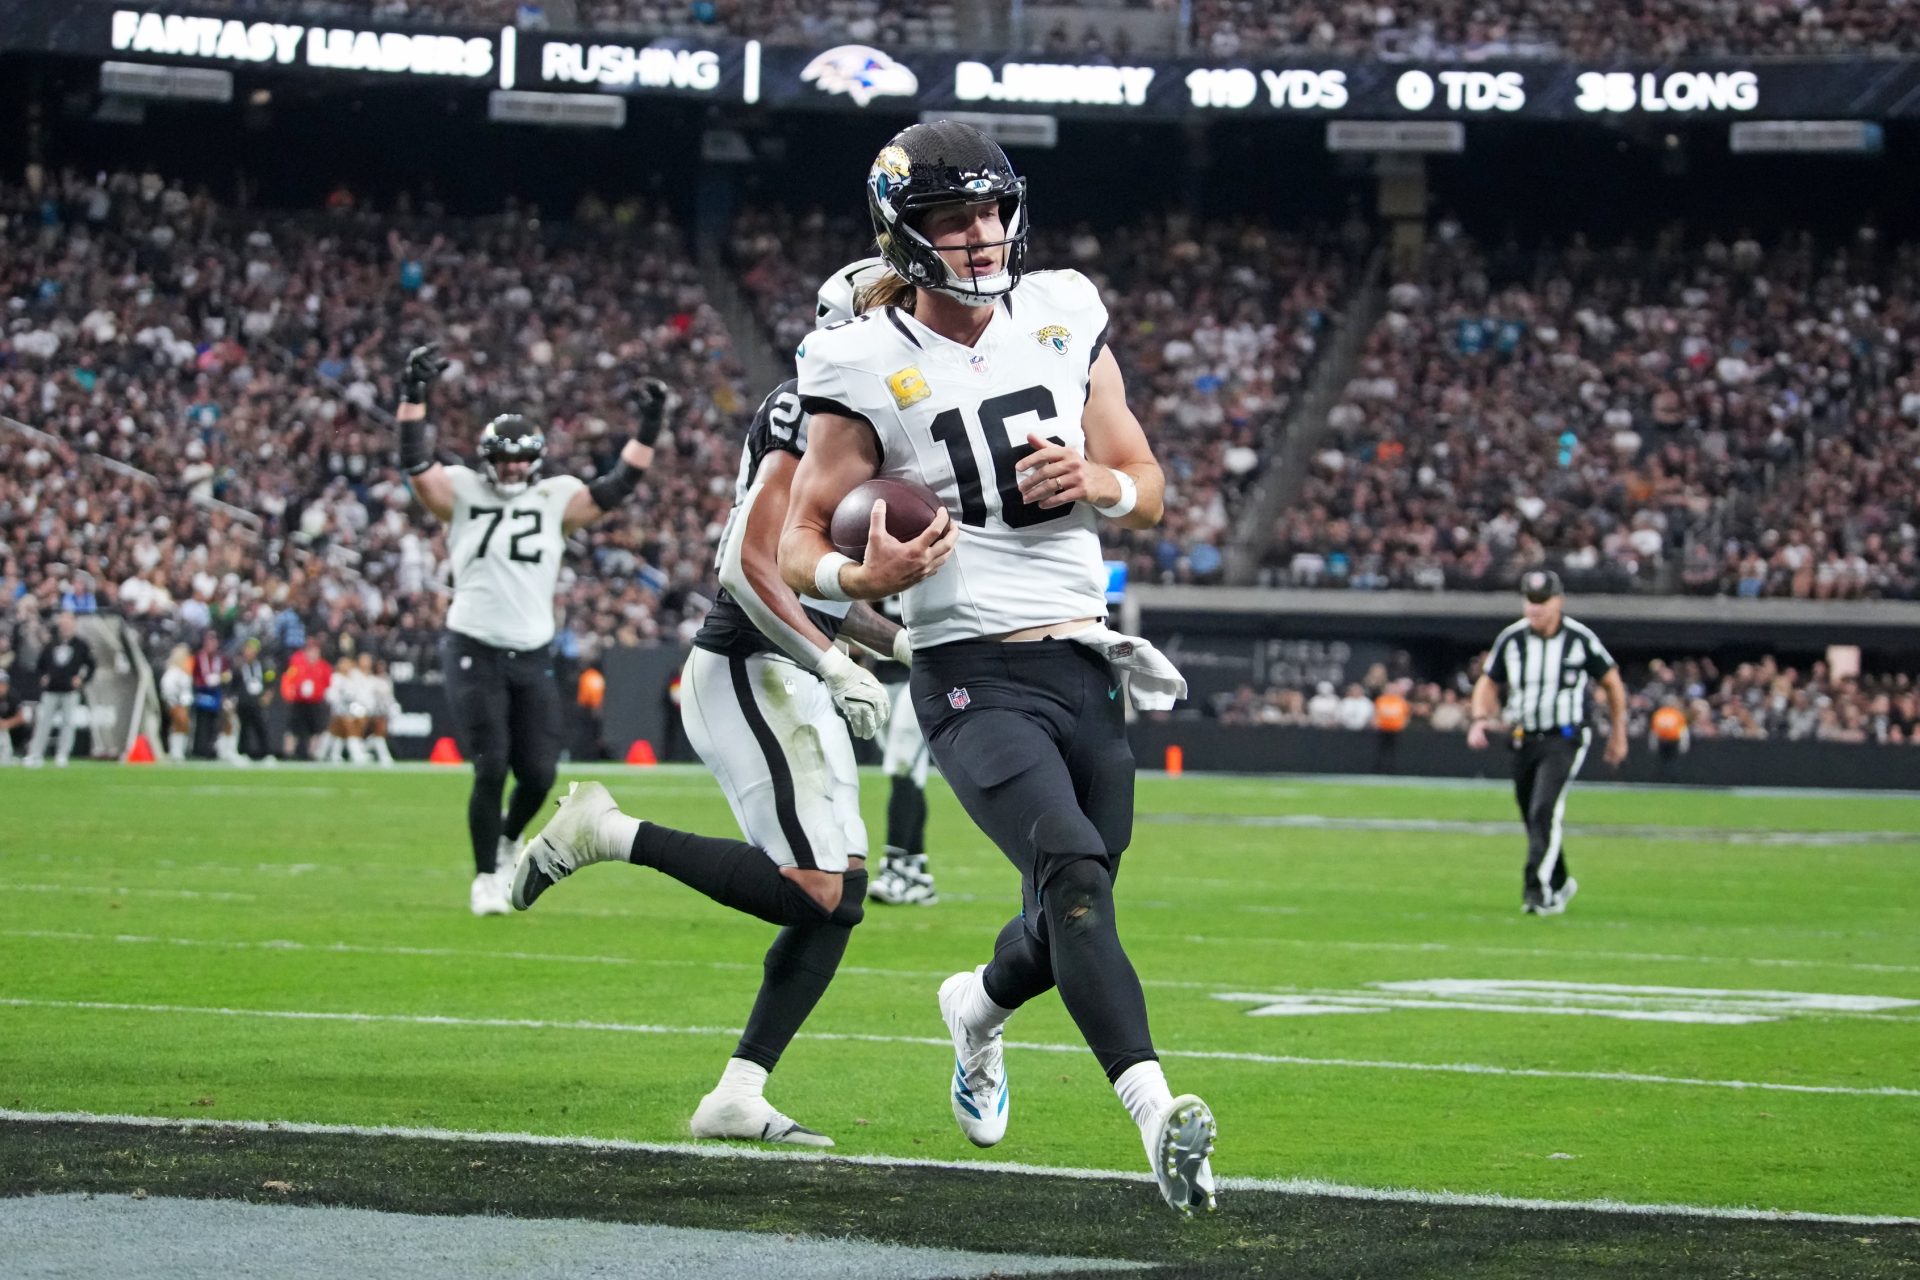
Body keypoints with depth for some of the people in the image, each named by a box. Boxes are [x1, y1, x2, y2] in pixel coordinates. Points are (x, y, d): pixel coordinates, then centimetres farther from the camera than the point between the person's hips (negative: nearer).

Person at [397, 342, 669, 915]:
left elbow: (618, 486, 4)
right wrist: (414, 395, -18)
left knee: (538, 774, 0)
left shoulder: (556, 500, 9)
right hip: (474, 652, -3)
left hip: (532, 656, 3)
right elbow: (416, 462, -8)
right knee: (491, 769, -10)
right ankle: (485, 879, 5)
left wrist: (647, 428, -3)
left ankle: (508, 840, 32)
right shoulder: (462, 493, 3)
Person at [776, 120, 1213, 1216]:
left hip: (1087, 666, 5)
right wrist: (863, 576, -25)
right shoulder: (869, 368, -6)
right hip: (975, 678, -5)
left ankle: (979, 1007, 46)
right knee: (1074, 873, -27)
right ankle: (1158, 1114, -37)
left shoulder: (1064, 318, 6)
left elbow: (1149, 492, 15)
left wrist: (1095, 482, -9)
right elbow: (800, 544, -2)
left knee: (1067, 927, 11)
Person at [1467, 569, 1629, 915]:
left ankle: (1538, 890, -24)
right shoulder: (1511, 639, -1)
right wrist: (1480, 718, -7)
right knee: (1534, 819, 11)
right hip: (1525, 740, 4)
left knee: (1544, 811, -21)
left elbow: (1612, 684, 5)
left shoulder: (1580, 639, -9)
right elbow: (1488, 682, 12)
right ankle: (1560, 884, 32)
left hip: (1565, 740, -4)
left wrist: (1618, 735, 9)